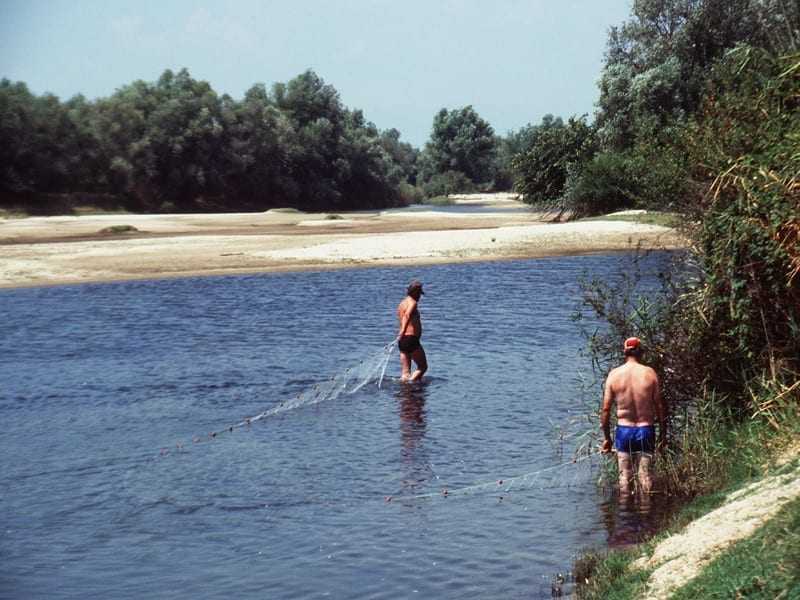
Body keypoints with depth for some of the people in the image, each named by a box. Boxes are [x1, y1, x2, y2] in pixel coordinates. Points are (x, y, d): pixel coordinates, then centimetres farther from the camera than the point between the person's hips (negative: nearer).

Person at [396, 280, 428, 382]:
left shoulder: (402, 303, 17)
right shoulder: (412, 302, -9)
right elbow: (407, 315, -29)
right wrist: (402, 332, -41)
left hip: (402, 341, 8)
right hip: (411, 339, -8)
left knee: (405, 373, 7)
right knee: (423, 367, 0)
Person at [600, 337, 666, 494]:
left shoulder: (614, 374, -3)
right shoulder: (649, 373, -5)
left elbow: (606, 409, -2)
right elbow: (659, 406, -4)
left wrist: (606, 437, 8)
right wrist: (663, 433, 6)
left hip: (623, 430, 1)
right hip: (645, 429, -1)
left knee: (624, 475, 10)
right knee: (646, 474, 5)